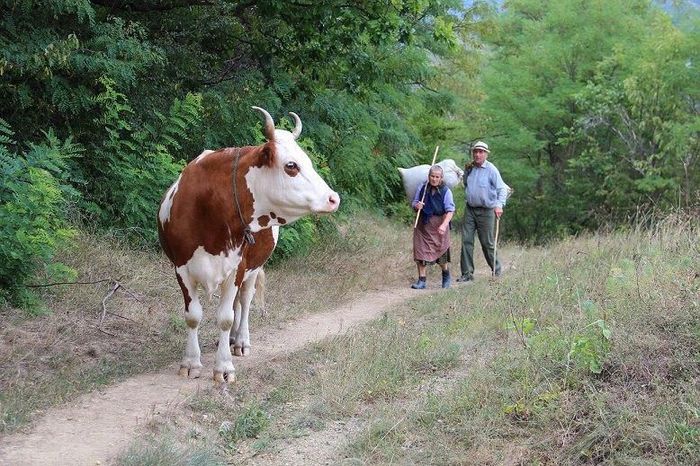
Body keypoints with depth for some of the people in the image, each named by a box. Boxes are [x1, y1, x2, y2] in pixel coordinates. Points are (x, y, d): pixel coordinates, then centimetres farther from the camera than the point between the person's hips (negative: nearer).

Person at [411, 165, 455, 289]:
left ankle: (446, 276, 32)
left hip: (439, 224, -3)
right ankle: (421, 280, 4)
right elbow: (414, 203, 12)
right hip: (422, 224, 3)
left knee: (441, 251, 6)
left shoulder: (445, 191, -7)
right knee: (421, 251, -2)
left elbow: (450, 211, -11)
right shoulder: (422, 188, 1)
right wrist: (416, 206, -13)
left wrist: (444, 225, -26)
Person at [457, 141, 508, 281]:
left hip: (486, 211, -5)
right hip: (470, 209, 5)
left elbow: (502, 189, -14)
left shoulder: (491, 170, -9)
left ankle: (496, 271, 19)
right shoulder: (469, 169, 9)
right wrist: (466, 172, 12)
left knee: (487, 243, 2)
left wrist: (499, 205, -26)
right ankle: (467, 273, 3)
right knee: (466, 240, -2)